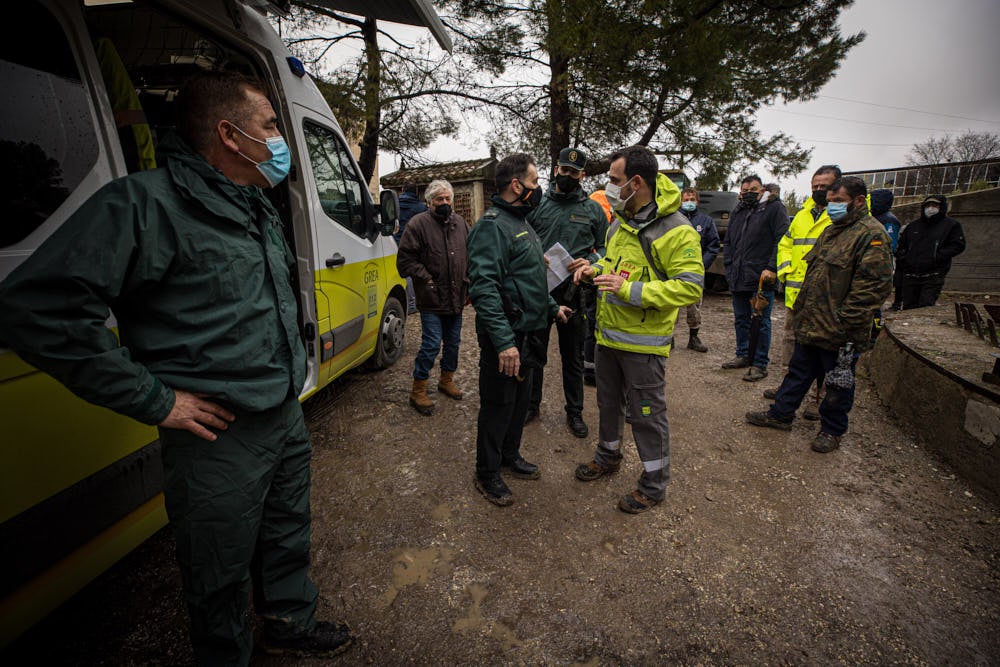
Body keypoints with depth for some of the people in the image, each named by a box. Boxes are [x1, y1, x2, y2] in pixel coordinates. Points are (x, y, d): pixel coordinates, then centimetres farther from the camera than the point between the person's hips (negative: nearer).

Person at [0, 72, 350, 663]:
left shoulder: (261, 208, 10)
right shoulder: (146, 203, -17)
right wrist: (156, 401, -20)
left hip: (289, 417, 8)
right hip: (219, 435, -8)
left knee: (288, 538, 26)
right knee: (222, 576, 15)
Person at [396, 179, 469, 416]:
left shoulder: (460, 223, 9)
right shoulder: (418, 224, -9)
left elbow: (470, 255, 19)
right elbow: (405, 259, -10)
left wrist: (467, 281, 9)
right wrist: (426, 279, -14)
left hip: (456, 298, 6)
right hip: (432, 300, -6)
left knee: (453, 342, 17)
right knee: (431, 345, -6)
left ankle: (447, 380, 37)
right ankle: (418, 391, 10)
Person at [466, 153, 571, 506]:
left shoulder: (521, 223, 15)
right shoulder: (492, 225, -18)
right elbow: (484, 288, -27)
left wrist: (551, 306, 23)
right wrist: (504, 341, -31)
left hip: (527, 332, 10)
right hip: (504, 336, -10)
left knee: (520, 400, 21)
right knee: (497, 406, 4)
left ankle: (510, 456, 40)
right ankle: (487, 474, 23)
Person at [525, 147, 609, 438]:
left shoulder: (593, 209, 6)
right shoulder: (538, 204, 5)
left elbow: (605, 248, 8)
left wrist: (590, 262, -12)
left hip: (573, 293, 0)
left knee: (573, 357, 11)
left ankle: (574, 412, 27)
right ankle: (532, 405, 30)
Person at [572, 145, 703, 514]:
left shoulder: (675, 230, -18)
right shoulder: (621, 221, 8)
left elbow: (690, 287, -23)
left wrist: (630, 289, -29)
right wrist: (595, 269, 3)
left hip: (643, 342, -8)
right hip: (608, 333, 8)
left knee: (647, 414, 6)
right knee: (608, 401, 23)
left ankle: (654, 484, 27)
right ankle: (608, 456, 45)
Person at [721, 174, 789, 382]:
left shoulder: (774, 208, -3)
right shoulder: (737, 211, 17)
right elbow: (728, 242, 24)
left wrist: (771, 268, -17)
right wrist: (729, 266, 15)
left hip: (762, 279, -7)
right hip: (738, 278, 7)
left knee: (761, 322, 0)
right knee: (740, 319, 15)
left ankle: (760, 364, 8)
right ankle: (743, 355, 30)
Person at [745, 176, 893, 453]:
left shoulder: (872, 234, -14)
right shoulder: (831, 231, 15)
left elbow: (874, 284, -21)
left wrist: (844, 321, -21)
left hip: (840, 333, -8)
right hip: (810, 325, 9)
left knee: (838, 383, 8)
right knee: (799, 371, 18)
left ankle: (832, 430, 23)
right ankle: (781, 414, 29)